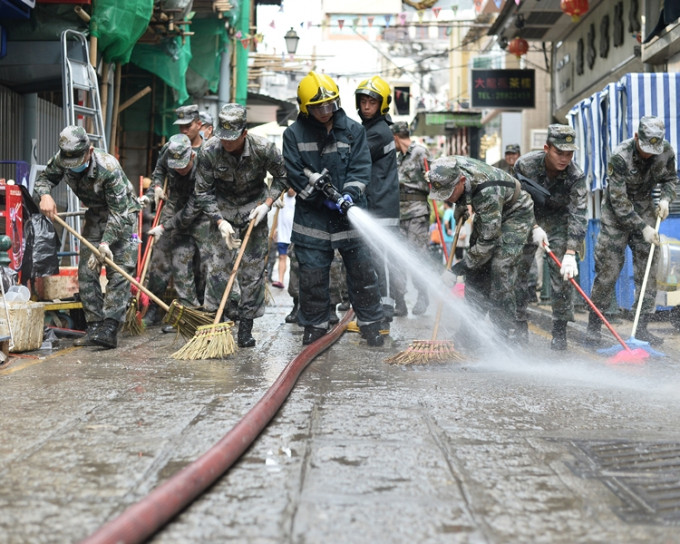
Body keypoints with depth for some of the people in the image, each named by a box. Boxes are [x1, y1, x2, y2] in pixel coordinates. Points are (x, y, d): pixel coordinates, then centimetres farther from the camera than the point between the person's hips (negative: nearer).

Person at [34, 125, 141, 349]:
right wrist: (45, 195, -21)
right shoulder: (61, 160, -17)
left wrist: (106, 242, -38)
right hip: (96, 215, 6)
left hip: (123, 214, -6)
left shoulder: (108, 168, -34)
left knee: (119, 272, -16)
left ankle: (109, 330, -22)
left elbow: (119, 212, -31)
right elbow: (44, 178, 2)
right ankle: (94, 326, 5)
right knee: (86, 272, 0)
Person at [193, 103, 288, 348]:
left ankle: (246, 328, 6)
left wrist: (267, 204, -13)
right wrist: (220, 222, -19)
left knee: (253, 270, -2)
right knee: (217, 266, -7)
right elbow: (203, 192, -10)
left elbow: (282, 176, -2)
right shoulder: (209, 151, -20)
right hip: (222, 210, 0)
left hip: (254, 209, 0)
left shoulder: (263, 148, -21)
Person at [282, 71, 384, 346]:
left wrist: (350, 194, -18)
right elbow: (296, 174, -4)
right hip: (312, 217, 0)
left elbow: (361, 168, -1)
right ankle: (314, 326, 19)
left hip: (350, 214, 1)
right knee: (312, 274, 5)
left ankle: (370, 323, 17)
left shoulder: (353, 130, 3)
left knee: (362, 270, 3)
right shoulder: (294, 134, 0)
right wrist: (323, 197, -12)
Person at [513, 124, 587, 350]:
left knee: (563, 275, -11)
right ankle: (519, 324, 15)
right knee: (518, 271, -1)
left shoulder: (576, 176, -25)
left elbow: (577, 215, -29)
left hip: (558, 221, -1)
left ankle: (560, 332, -1)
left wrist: (570, 254, -37)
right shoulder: (525, 165, -24)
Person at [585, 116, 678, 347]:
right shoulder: (620, 157, -25)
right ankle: (593, 327, 4)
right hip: (616, 215, -4)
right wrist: (642, 228, -23)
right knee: (607, 271, -6)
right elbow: (619, 200, -22)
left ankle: (642, 328, 7)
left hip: (645, 210, 5)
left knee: (648, 270, 0)